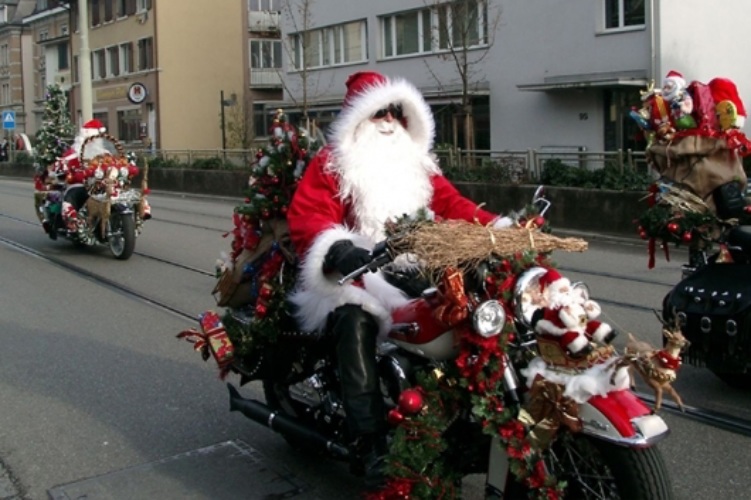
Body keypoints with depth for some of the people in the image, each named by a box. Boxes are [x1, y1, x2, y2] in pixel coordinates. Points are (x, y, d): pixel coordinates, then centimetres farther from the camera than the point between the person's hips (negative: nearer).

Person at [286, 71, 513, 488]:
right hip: (356, 276, -4)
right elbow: (306, 216, -10)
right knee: (355, 323, -34)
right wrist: (339, 250, -30)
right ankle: (369, 445, -34)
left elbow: (452, 205, 14)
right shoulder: (333, 163, 6)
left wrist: (499, 229, -2)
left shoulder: (418, 165, 23)